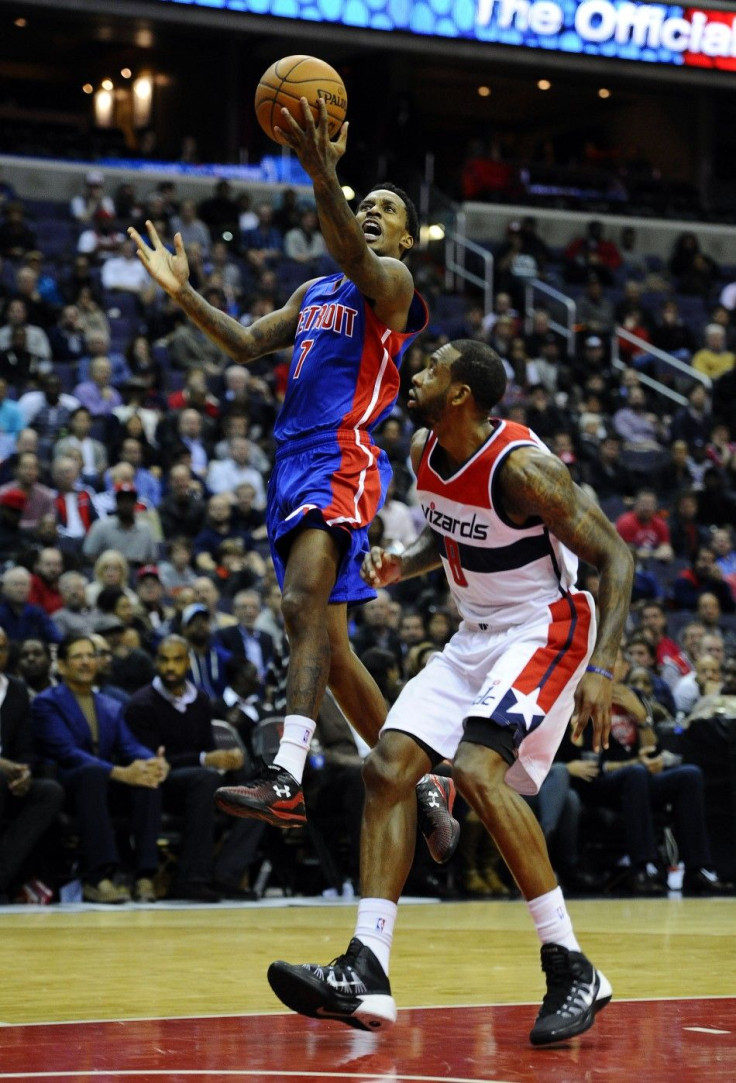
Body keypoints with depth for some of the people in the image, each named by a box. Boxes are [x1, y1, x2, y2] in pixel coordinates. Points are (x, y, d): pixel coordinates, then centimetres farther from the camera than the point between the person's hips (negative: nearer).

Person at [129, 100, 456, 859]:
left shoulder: (392, 282, 0)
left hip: (344, 460, -9)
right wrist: (183, 294, 12)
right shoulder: (314, 293, 26)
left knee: (304, 606, -28)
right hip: (293, 463, 9)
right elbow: (246, 344, 25)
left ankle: (285, 779, -41)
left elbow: (354, 256, -22)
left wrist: (323, 176, -38)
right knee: (328, 644, 10)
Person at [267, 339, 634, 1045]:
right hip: (476, 635, 9)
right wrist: (402, 565, 0)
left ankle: (572, 970, -21)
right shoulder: (423, 452, 1)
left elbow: (614, 557, -19)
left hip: (547, 628, -9)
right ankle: (366, 975, -8)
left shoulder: (520, 466, -23)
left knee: (476, 767, -28)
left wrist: (600, 670, -27)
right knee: (388, 767, -5)